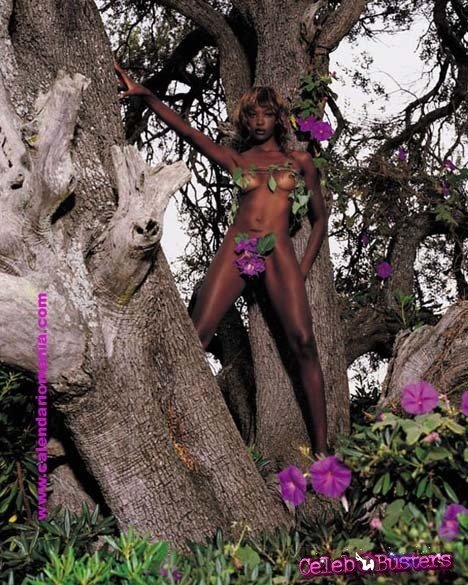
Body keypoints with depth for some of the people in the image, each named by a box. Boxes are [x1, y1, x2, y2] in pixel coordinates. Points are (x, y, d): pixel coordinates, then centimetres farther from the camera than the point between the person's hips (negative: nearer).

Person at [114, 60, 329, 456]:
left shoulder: (299, 161, 15)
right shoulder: (235, 160, 16)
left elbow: (320, 218, 17)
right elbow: (186, 131, 5)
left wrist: (303, 269, 7)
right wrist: (146, 95, -8)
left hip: (279, 254, -1)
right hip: (236, 251, 2)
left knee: (304, 344, -13)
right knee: (195, 339, -10)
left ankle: (321, 447, -7)